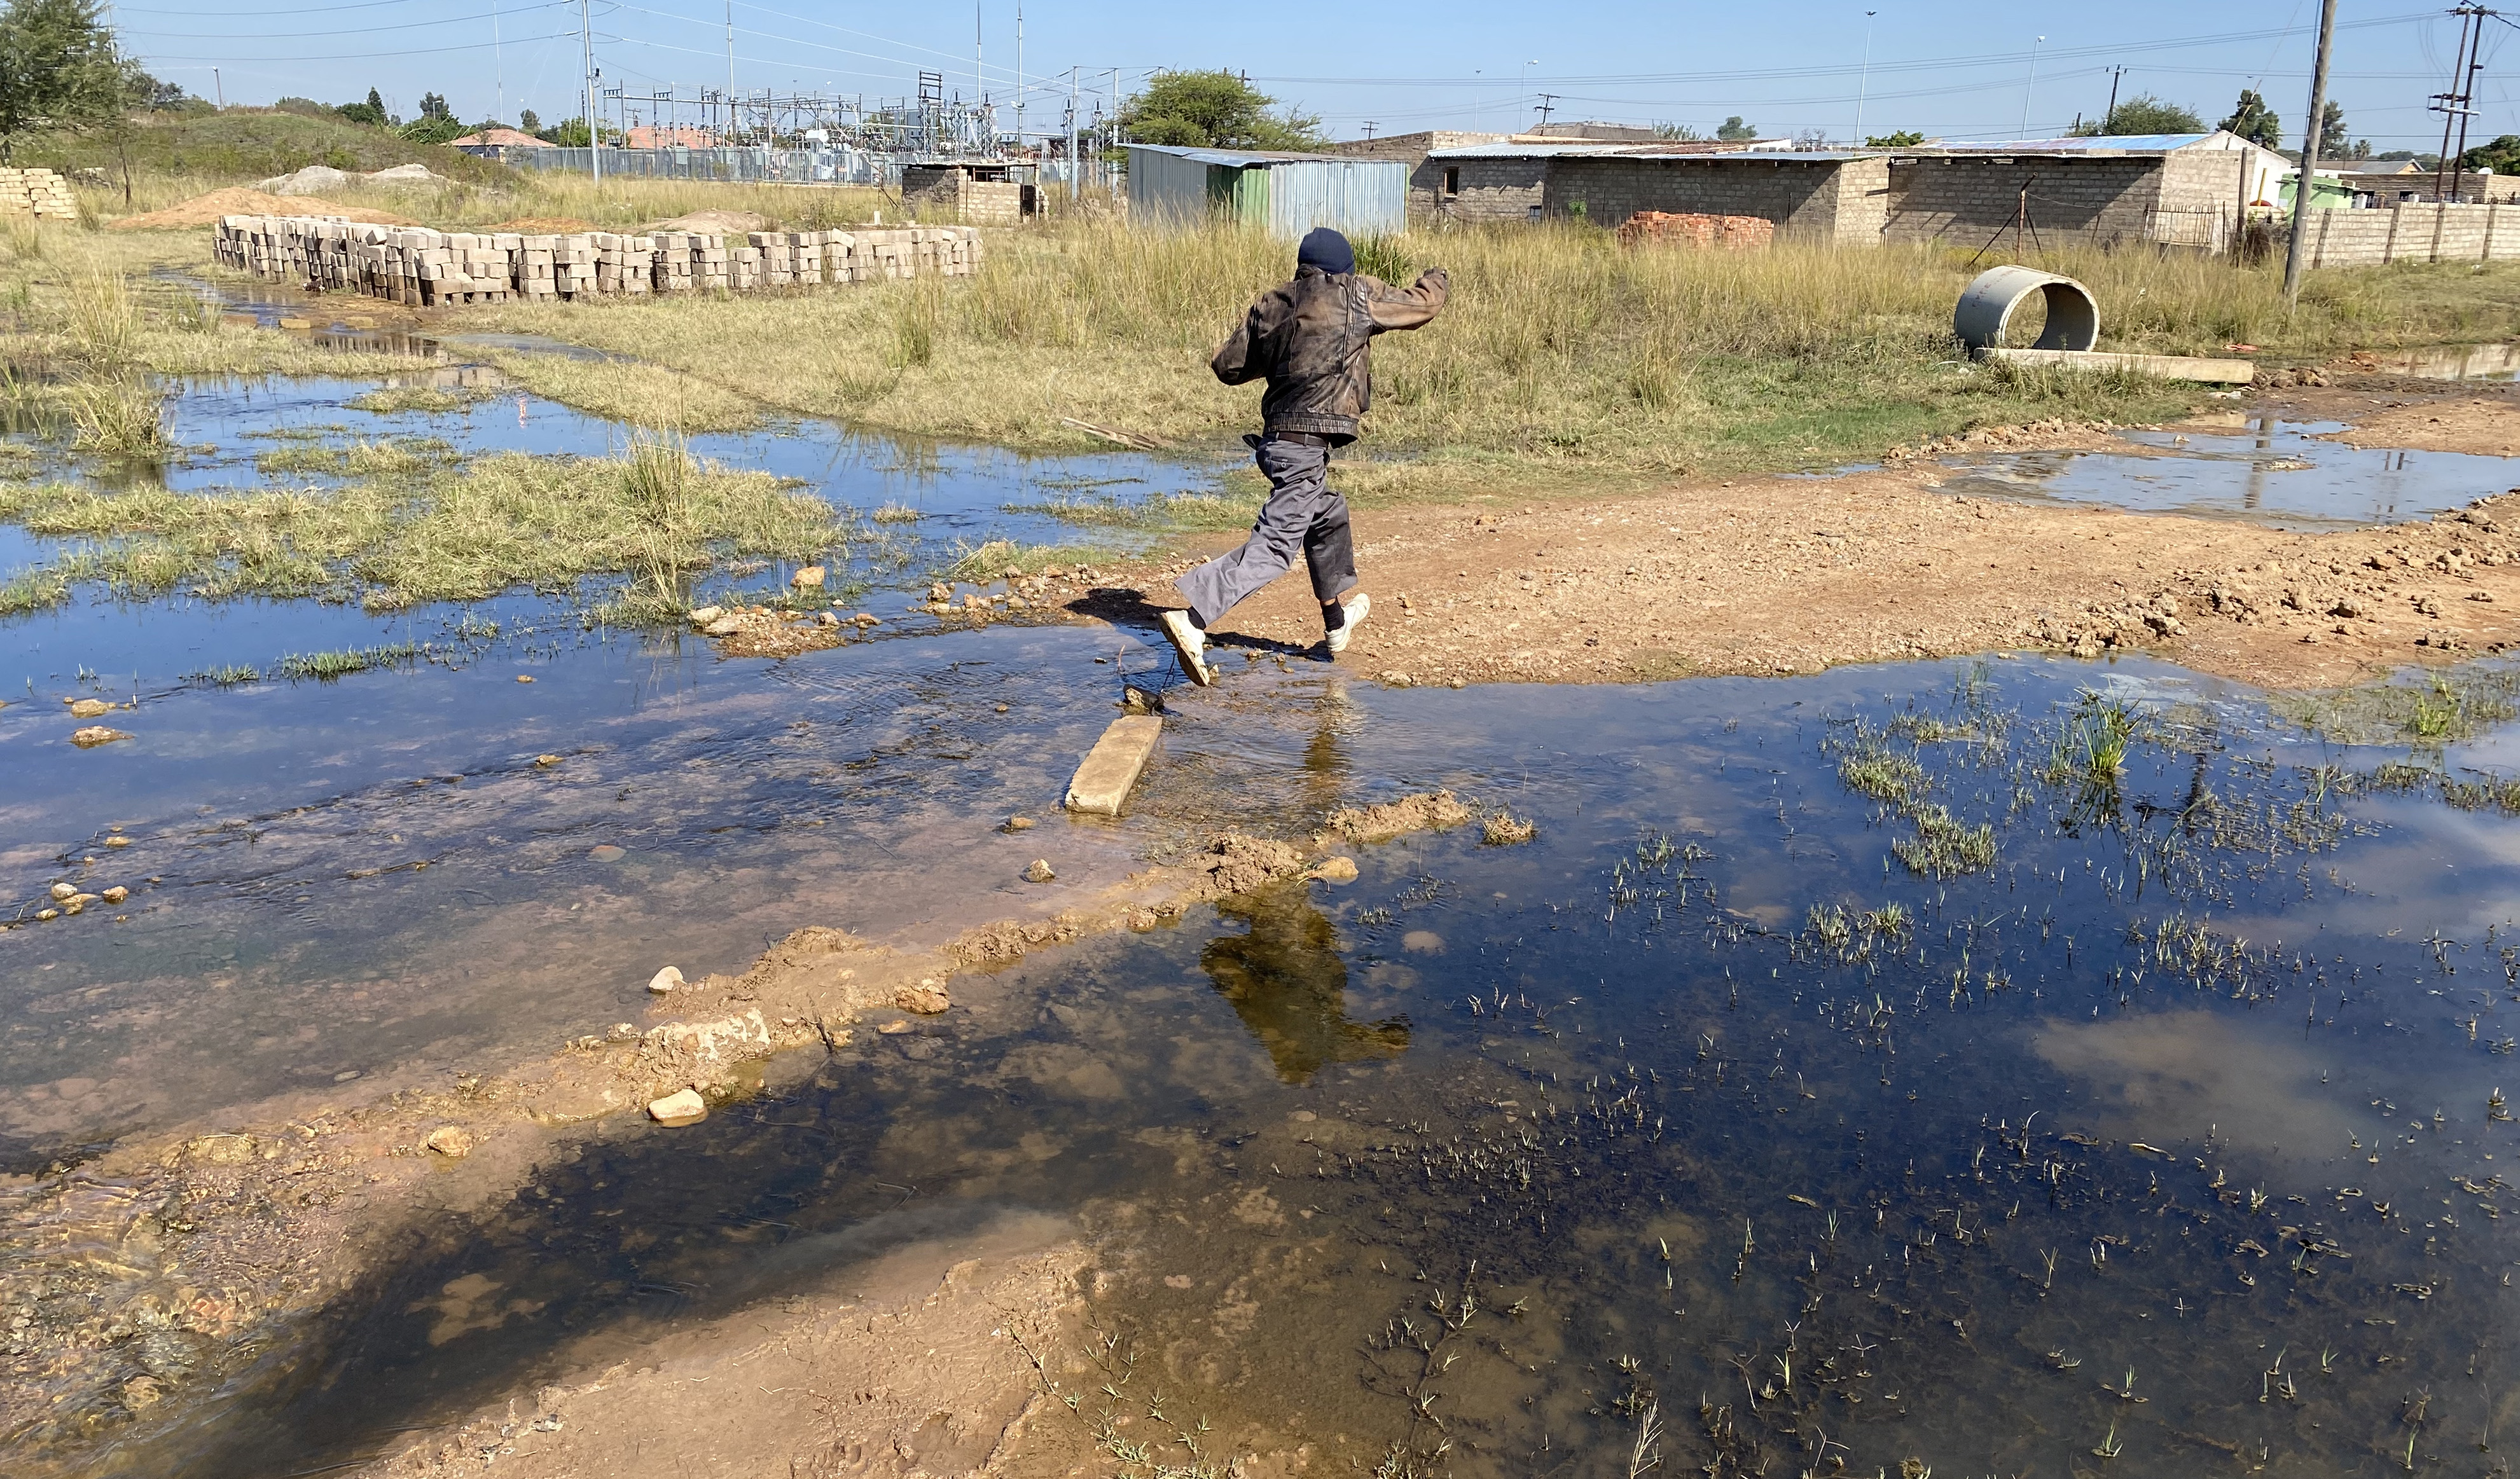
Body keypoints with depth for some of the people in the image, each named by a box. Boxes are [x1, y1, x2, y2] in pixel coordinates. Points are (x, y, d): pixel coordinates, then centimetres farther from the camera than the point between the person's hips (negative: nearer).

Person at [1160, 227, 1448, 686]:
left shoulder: (1272, 303, 9)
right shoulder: (1358, 295, -2)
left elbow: (1228, 366, 10)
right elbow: (1423, 304, 11)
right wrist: (1436, 279, 33)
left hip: (1277, 438, 8)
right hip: (1306, 445, -8)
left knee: (1328, 517, 28)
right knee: (1274, 546, -13)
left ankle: (1337, 622, 44)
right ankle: (1192, 621, -29)